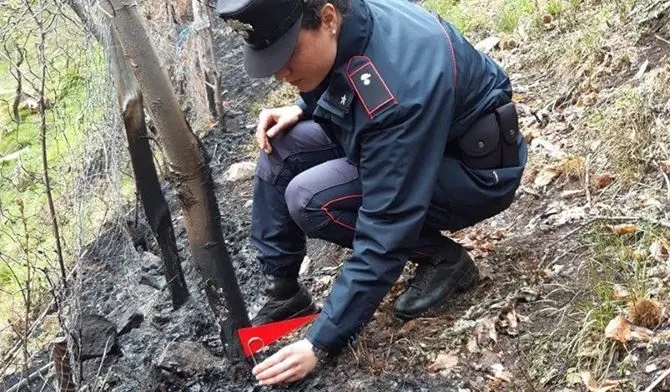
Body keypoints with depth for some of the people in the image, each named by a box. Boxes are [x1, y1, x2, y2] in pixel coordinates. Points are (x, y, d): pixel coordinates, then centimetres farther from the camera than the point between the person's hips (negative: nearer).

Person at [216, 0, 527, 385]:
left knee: (310, 199, -24)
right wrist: (300, 110, -7)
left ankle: (444, 258, -5)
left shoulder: (399, 85, -37)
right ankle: (285, 295, 3)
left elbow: (385, 231, -33)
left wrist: (321, 343, -28)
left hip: (478, 169, -8)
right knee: (281, 147, -7)